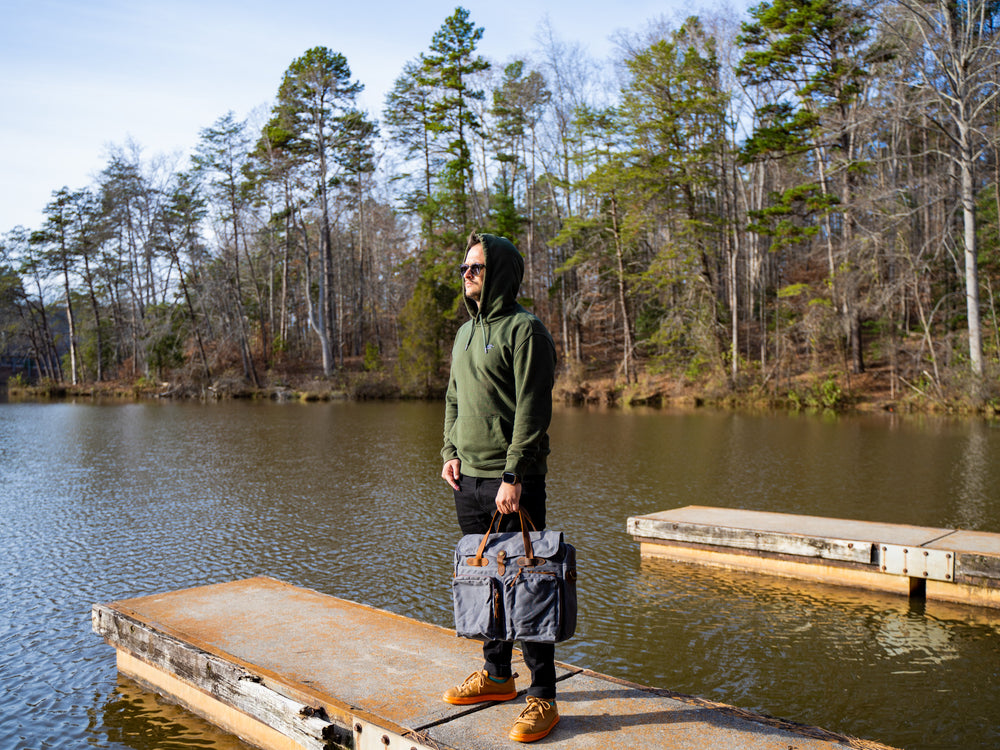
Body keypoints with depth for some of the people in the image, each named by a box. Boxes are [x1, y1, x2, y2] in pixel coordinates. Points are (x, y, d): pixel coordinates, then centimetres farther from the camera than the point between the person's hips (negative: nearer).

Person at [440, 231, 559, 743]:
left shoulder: (524, 329, -9)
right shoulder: (465, 332, 16)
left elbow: (532, 410, -15)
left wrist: (514, 476, -19)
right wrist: (450, 451, 10)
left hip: (511, 482, -8)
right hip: (468, 479, 8)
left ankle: (542, 697, 7)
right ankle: (496, 675, 30)